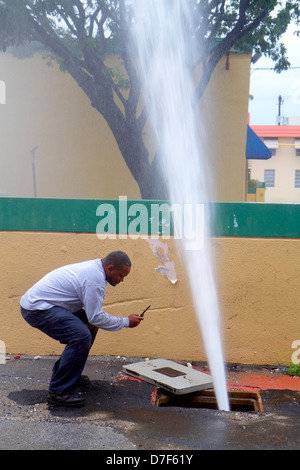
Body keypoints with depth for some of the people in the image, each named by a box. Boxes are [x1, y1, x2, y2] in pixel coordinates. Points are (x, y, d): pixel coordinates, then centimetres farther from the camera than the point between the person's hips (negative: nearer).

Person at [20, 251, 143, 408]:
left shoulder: (94, 267, 10)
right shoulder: (95, 278, -21)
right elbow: (96, 316, -19)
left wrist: (92, 321, 3)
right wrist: (126, 322, -10)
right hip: (37, 309, -11)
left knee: (88, 327, 18)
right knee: (81, 336, -23)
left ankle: (61, 371, 26)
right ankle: (59, 392, -16)